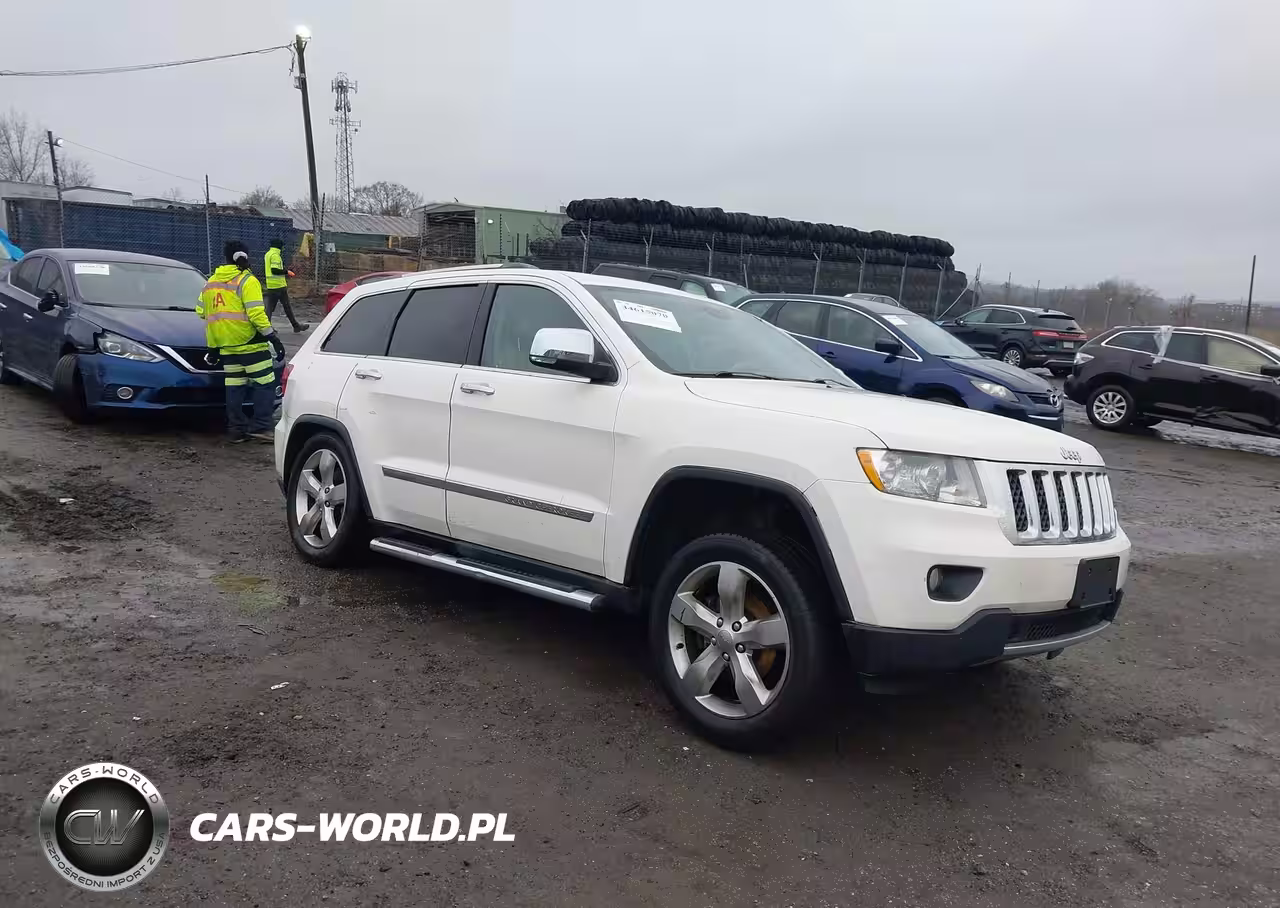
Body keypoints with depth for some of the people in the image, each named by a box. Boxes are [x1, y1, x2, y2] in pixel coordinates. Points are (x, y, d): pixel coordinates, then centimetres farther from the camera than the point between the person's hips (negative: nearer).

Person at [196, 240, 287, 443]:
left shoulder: (211, 282, 14)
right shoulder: (247, 281, -9)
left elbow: (201, 311, 18)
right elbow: (256, 313, -18)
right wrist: (273, 337, -15)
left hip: (226, 346, 7)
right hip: (250, 343, -7)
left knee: (234, 388, 11)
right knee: (264, 385, -1)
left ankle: (237, 429, 12)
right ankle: (260, 427, -7)